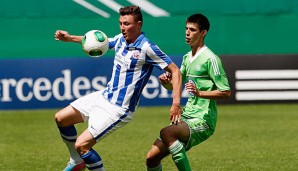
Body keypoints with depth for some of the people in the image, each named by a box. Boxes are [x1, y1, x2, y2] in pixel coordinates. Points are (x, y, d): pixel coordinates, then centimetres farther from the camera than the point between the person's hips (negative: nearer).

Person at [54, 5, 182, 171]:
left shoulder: (147, 48, -20)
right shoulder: (120, 40, 2)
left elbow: (175, 71, -18)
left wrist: (176, 103, -28)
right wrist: (70, 38, 17)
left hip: (119, 109, -8)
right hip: (104, 96, 8)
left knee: (81, 145, -16)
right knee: (61, 118, 14)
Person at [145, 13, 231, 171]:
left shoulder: (210, 59, -10)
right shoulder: (187, 58, 15)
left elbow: (226, 92, -12)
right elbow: (175, 85, 27)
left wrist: (200, 93, -24)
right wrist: (166, 82, 4)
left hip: (202, 121, -8)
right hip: (186, 118, 8)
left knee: (166, 133, -34)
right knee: (152, 157, 0)